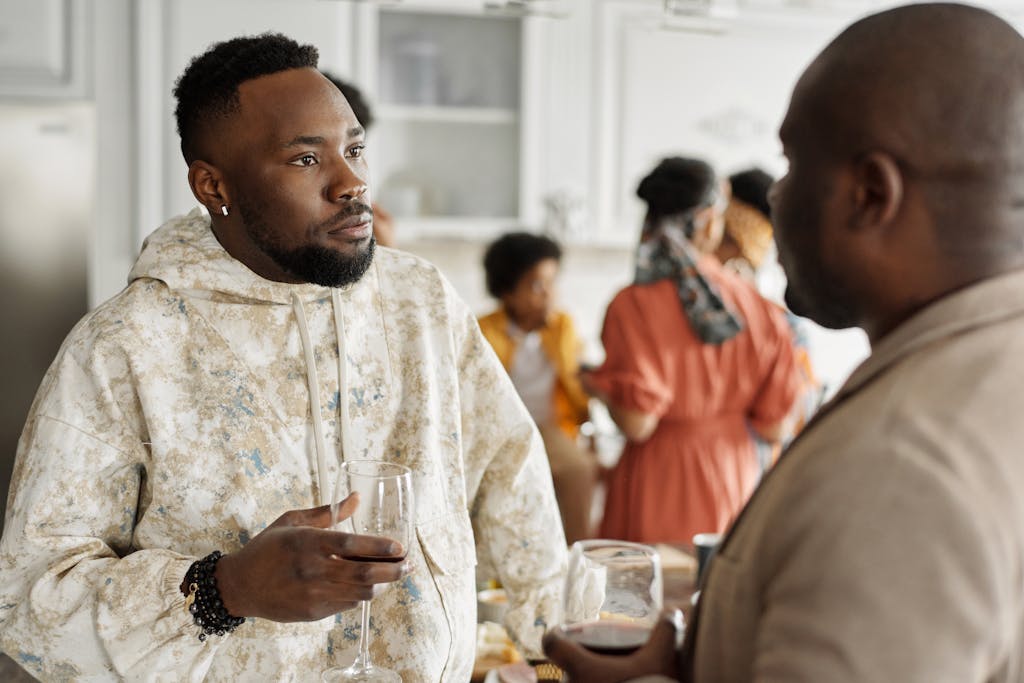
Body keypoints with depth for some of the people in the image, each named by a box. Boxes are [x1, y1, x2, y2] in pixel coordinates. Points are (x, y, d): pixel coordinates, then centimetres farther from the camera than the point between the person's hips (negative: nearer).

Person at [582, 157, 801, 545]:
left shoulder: (633, 307, -13)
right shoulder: (757, 308, -3)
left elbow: (636, 423, -16)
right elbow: (773, 428, 0)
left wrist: (597, 385, 3)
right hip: (734, 481, 3)